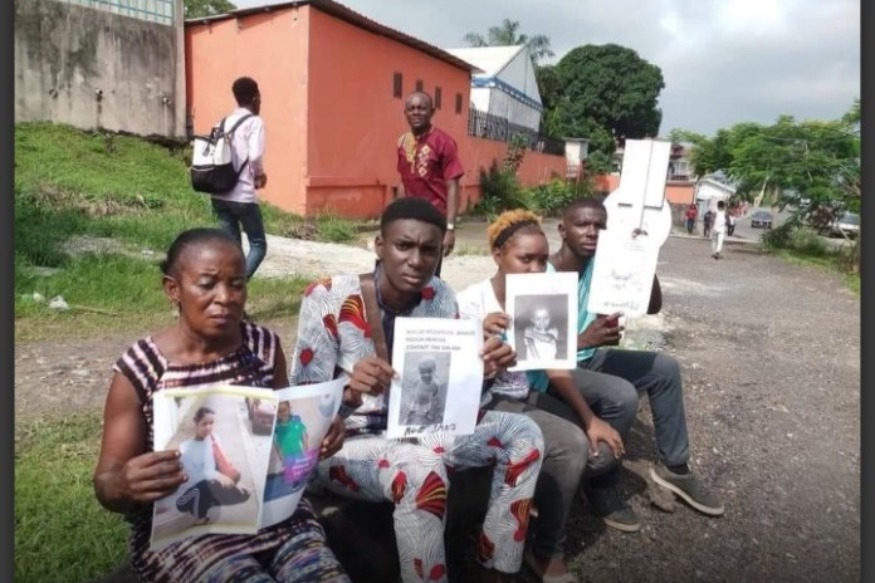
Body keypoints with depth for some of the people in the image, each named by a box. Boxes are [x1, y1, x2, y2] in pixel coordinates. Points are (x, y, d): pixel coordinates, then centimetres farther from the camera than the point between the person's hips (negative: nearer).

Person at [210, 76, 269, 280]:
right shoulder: (254, 122, -5)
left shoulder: (223, 122, 15)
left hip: (219, 194, 7)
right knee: (258, 245, 5)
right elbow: (255, 156, -20)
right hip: (243, 196, -6)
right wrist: (260, 175, -1)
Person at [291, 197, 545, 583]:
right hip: (343, 442, -5)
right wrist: (348, 391, -42)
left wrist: (483, 368, -21)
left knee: (523, 434, -8)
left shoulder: (441, 297, -4)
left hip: (418, 428, 6)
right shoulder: (328, 298, -18)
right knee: (422, 468, -36)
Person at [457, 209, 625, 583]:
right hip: (486, 404, -6)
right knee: (572, 447, -22)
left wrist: (590, 418, -7)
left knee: (603, 451, -6)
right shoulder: (469, 303, -18)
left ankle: (540, 490, 18)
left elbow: (555, 366, 2)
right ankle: (547, 552, -1)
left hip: (527, 397, 6)